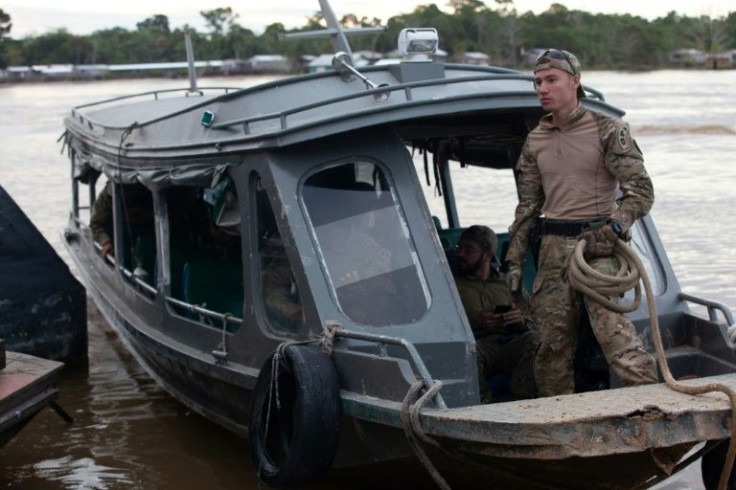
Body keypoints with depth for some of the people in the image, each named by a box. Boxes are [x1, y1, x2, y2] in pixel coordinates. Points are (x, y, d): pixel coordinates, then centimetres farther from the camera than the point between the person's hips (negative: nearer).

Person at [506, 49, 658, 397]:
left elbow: (641, 191, -4)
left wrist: (613, 228, -19)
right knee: (552, 341, 5)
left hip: (596, 244, -5)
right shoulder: (535, 141, 13)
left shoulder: (607, 130, -2)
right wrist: (514, 260, 13)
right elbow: (527, 206, 18)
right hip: (553, 249, 5)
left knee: (612, 327, -19)